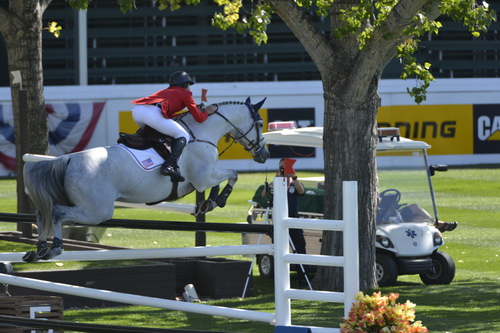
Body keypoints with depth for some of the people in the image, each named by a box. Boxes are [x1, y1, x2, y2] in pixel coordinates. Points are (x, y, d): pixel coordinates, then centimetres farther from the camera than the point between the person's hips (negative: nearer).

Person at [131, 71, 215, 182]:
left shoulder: (165, 91, 37)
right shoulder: (185, 93, 18)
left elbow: (169, 114, 42)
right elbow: (199, 118, 13)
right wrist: (207, 111, 33)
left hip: (136, 110, 7)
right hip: (152, 113, -7)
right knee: (183, 136, 0)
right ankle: (169, 166, -20)